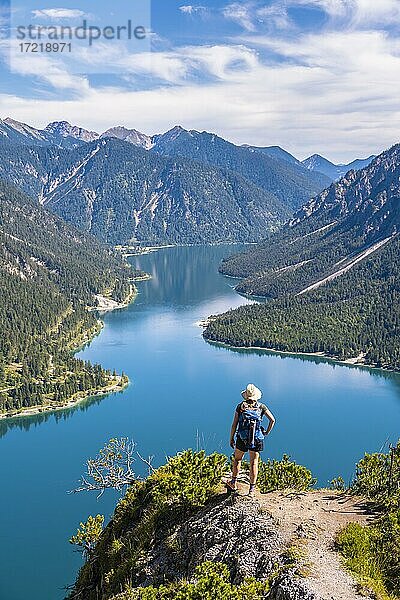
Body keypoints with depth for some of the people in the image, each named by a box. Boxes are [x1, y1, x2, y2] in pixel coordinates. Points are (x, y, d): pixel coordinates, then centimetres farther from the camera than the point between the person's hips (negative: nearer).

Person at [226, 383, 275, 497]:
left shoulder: (241, 406, 0)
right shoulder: (261, 407, 3)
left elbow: (234, 425, -1)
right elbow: (272, 420, -4)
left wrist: (231, 438, 8)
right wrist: (267, 432, 7)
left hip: (242, 438, -1)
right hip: (257, 439, 1)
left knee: (237, 459, 19)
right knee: (254, 463, 7)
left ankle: (233, 483, 27)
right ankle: (252, 490, 9)